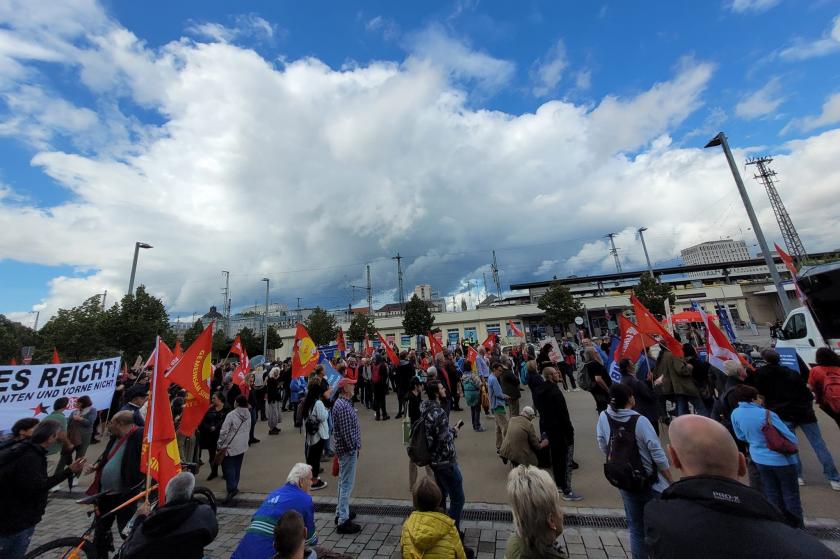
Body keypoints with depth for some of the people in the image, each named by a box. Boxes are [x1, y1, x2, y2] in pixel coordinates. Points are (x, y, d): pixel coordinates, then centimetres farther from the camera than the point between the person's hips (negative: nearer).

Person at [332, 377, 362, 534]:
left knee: (343, 482, 21)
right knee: (347, 484, 0)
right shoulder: (343, 406, -25)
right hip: (348, 450, -10)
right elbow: (346, 431, -24)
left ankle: (340, 513, 35)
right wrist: (353, 449, -15)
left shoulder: (341, 403, 8)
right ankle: (343, 521, 11)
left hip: (345, 449, 10)